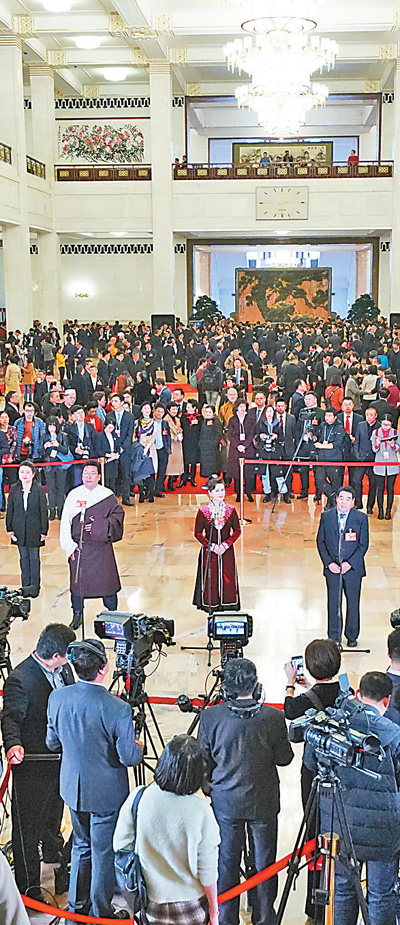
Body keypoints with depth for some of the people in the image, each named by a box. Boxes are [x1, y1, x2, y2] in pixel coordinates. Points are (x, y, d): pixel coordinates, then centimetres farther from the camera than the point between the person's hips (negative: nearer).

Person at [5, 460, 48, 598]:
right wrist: (9, 528, 4)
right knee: (24, 557, 9)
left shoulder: (39, 490, -6)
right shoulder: (14, 489, 2)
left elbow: (44, 511, -4)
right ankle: (25, 586, 16)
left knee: (34, 557, 4)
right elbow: (10, 510, 7)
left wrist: (44, 531, -5)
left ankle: (35, 586, 12)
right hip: (19, 528, 3)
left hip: (34, 528, -3)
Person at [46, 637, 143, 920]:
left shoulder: (57, 698, -11)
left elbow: (52, 743, 3)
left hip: (72, 788, 5)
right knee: (104, 854, 12)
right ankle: (101, 914, 26)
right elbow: (129, 758, -19)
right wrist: (138, 747, 3)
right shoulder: (117, 709, -27)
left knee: (81, 846, 25)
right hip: (106, 793, -5)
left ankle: (77, 907, 38)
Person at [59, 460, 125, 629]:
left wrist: (98, 526, -14)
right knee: (77, 581, 7)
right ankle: (77, 615, 24)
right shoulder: (74, 495, 2)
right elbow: (65, 522, 4)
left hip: (101, 547, -1)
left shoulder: (107, 495, -1)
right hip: (78, 546, 1)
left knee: (107, 580, 2)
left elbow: (118, 514, -2)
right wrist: (69, 545, -3)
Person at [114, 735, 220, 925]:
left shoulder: (137, 798, -16)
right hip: (191, 907, -2)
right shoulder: (201, 812, -21)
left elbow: (120, 845, -3)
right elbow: (208, 872, -12)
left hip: (148, 906, 2)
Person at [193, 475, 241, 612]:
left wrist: (225, 545, -9)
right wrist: (212, 546, -11)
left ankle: (227, 605, 15)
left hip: (227, 551, 2)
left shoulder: (231, 510, -1)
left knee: (228, 580, 3)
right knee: (210, 581, 2)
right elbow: (198, 533, -2)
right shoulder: (203, 511, -6)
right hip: (209, 551, -1)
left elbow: (237, 531, 4)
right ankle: (211, 607, 13)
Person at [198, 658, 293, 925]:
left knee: (226, 862, 13)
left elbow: (204, 760, -3)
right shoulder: (274, 717, -14)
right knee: (264, 863, 13)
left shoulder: (211, 716, -13)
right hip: (264, 803, 0)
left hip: (225, 802, 1)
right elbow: (284, 758, -3)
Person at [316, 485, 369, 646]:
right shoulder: (326, 516, 0)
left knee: (353, 603, 9)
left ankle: (352, 636, 25)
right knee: (333, 603, 7)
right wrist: (329, 563, -8)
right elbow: (320, 542, 3)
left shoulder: (361, 518, -4)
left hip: (353, 567, -1)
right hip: (332, 567, 1)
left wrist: (349, 563, -14)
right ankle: (334, 636, 20)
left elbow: (363, 544, -4)